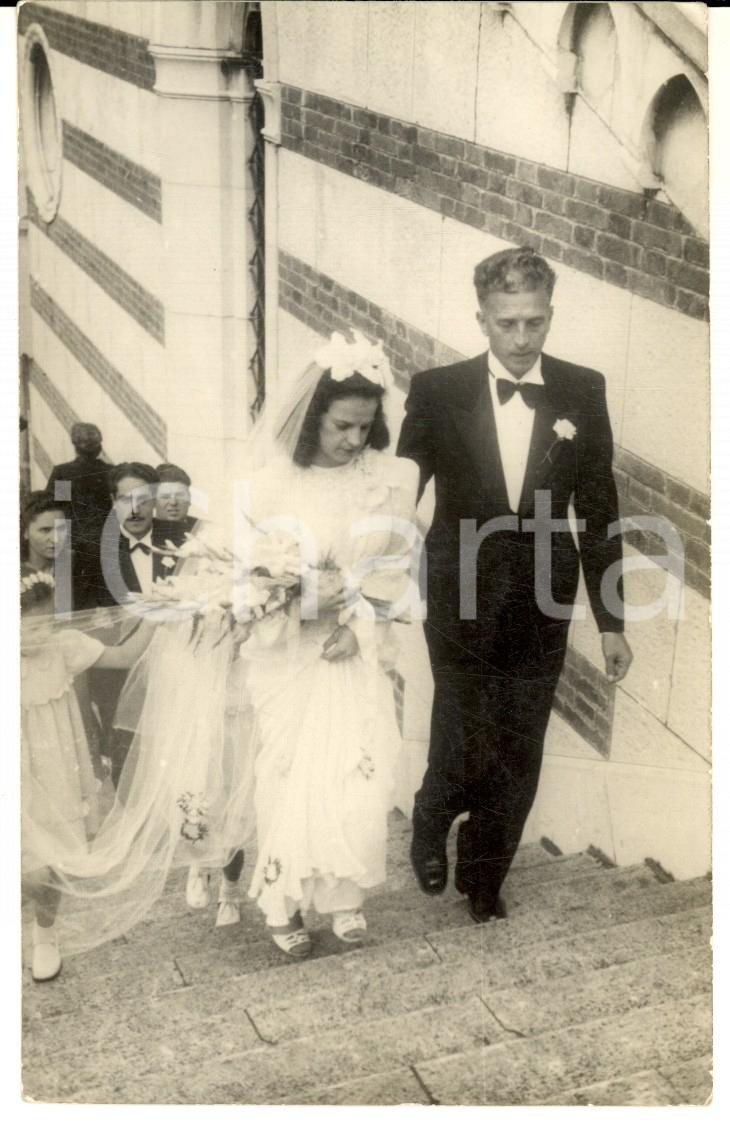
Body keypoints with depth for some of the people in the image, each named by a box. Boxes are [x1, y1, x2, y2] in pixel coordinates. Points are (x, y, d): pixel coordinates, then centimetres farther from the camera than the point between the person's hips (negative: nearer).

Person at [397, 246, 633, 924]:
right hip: (462, 607, -2)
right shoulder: (437, 392, -6)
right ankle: (431, 823, 37)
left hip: (542, 613, 2)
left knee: (517, 763, 10)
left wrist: (611, 621, 5)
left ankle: (484, 880, 34)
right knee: (461, 754, 2)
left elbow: (598, 511, 4)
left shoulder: (583, 393, 0)